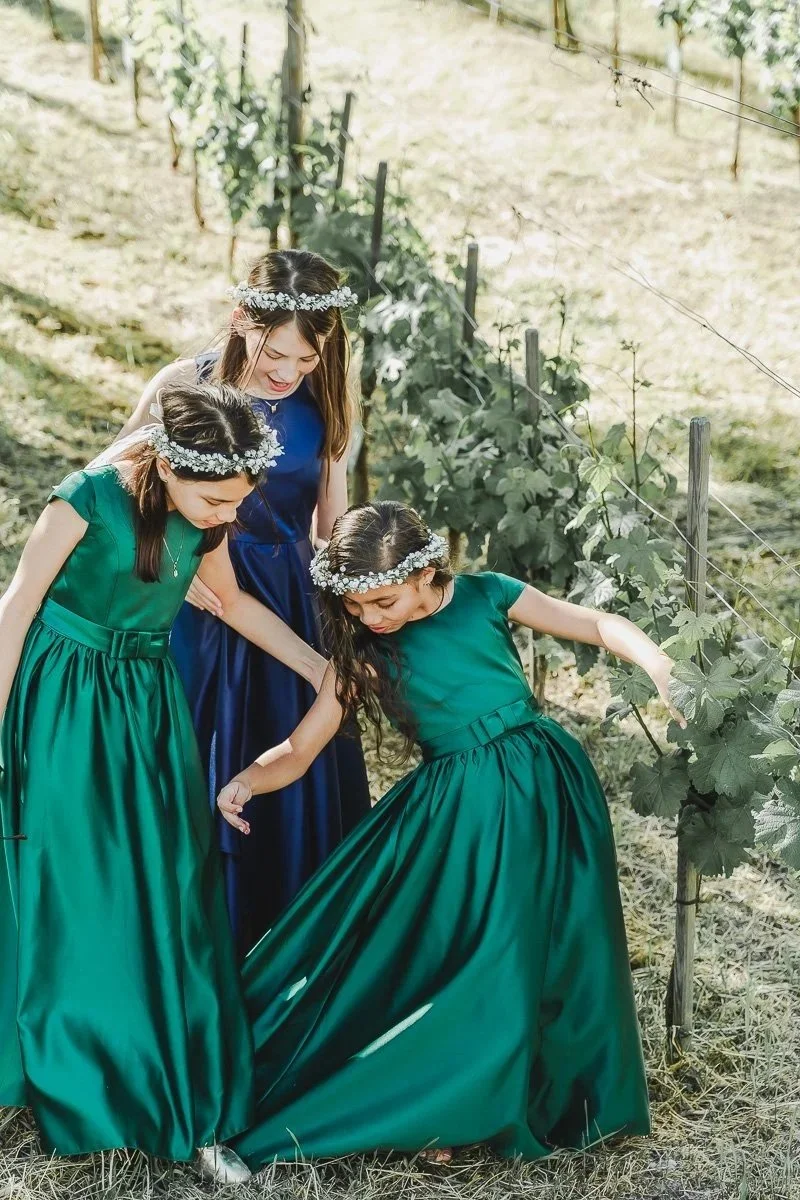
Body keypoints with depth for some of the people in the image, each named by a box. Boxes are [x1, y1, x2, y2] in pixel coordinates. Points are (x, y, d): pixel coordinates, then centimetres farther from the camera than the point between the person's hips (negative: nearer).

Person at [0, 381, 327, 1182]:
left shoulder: (201, 520, -4)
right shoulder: (90, 500, -21)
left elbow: (234, 602, 15)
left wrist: (320, 669, 16)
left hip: (148, 709, 5)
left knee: (168, 903, 4)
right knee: (70, 904, 3)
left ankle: (188, 1110, 11)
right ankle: (83, 1096, 22)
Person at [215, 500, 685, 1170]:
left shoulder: (484, 597, 1)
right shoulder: (361, 655, 3)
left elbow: (596, 625, 3)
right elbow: (299, 750, 1)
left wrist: (655, 662, -17)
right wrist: (247, 779, -20)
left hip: (544, 790, 0)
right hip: (455, 808, 1)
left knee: (545, 951, 1)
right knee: (448, 952, -3)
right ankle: (444, 1109, 15)